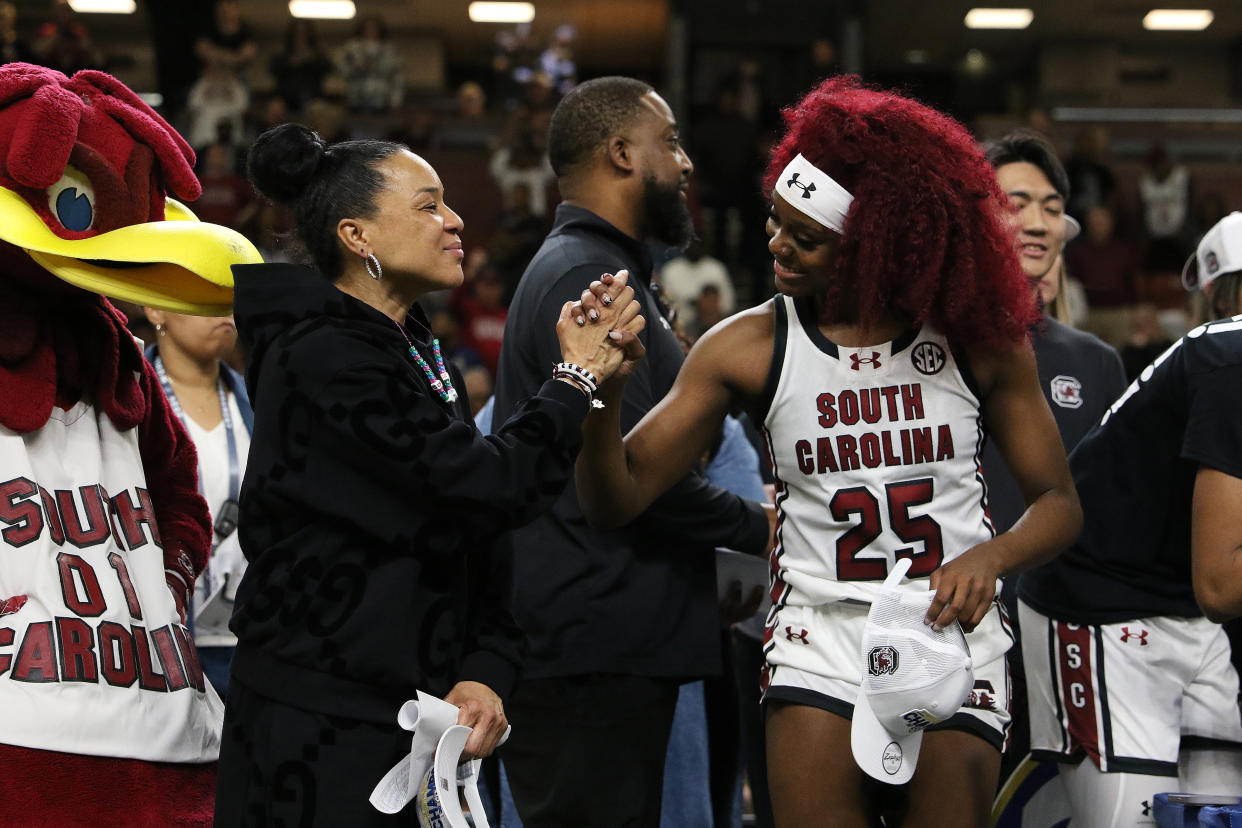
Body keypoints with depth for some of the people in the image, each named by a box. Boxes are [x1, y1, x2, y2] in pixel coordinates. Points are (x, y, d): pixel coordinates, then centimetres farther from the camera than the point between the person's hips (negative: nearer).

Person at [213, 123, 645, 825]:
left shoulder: (424, 359, 14)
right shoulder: (323, 357, -15)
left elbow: (478, 546, 13)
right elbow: (490, 487, -21)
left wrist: (485, 674, -3)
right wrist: (576, 379, -7)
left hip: (414, 712, 9)